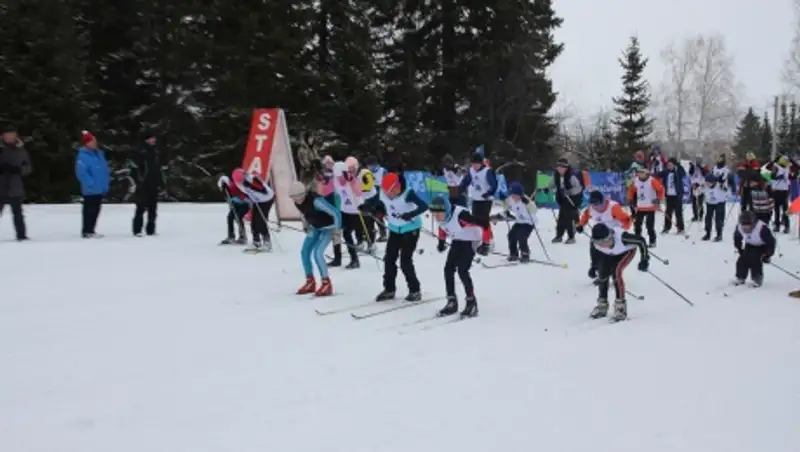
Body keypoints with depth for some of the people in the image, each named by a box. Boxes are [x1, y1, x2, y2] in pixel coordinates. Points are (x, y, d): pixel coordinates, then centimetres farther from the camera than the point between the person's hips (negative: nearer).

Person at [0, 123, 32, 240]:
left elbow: (28, 168, 5)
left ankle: (21, 235, 10)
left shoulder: (20, 150, 6)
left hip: (16, 188, 0)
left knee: (18, 213, 4)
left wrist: (18, 170, -13)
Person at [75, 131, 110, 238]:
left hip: (100, 189, 8)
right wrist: (91, 184, -22)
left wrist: (106, 183, 13)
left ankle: (90, 230, 23)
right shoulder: (83, 156, -15)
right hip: (90, 190, -8)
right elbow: (81, 173, -22)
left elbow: (105, 170, 19)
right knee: (90, 210, -3)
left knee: (96, 210, 14)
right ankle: (87, 231, 5)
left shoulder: (99, 154, 11)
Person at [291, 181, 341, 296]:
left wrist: (337, 231, -26)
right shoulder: (297, 202, -11)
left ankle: (326, 284, -9)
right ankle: (310, 282, 16)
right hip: (315, 227, 8)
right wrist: (306, 225, 14)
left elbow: (336, 213, -31)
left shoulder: (316, 201, -34)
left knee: (317, 253, -19)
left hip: (328, 227, -8)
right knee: (304, 251, 2)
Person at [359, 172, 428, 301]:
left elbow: (424, 206, -33)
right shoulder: (383, 194, -9)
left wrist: (411, 214, -47)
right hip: (394, 229, 6)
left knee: (405, 261, -8)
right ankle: (389, 289, 22)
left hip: (410, 229, -6)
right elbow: (373, 201, 9)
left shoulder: (408, 193, -26)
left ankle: (415, 290, 8)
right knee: (389, 259, 7)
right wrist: (365, 206, -12)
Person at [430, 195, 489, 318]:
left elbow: (484, 223, -34)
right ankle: (452, 302, 12)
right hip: (457, 241, 7)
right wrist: (441, 241, 16)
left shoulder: (460, 215, -37)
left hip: (470, 240, -7)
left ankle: (471, 303, 1)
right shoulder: (441, 216, -15)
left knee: (462, 271, -15)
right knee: (449, 269, 0)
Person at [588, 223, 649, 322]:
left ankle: (621, 308, -15)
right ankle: (602, 306, 11)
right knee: (602, 273, -10)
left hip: (627, 250, -4)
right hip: (609, 254, 4)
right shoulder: (595, 241, -32)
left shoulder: (621, 237, -44)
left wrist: (644, 259, -28)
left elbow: (641, 241, -29)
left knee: (616, 272, -25)